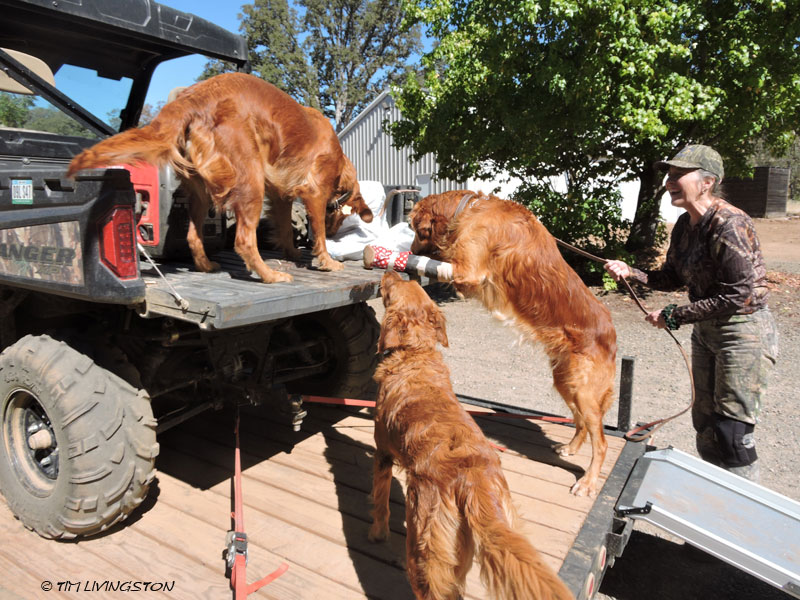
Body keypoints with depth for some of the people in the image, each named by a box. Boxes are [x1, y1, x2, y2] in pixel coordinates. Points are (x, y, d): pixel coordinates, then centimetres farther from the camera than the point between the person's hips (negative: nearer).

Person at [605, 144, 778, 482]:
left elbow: (739, 296, -24)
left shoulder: (729, 225, -24)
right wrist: (629, 272, -6)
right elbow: (674, 278, 9)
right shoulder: (685, 225, 2)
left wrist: (674, 317, -21)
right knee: (705, 425, 17)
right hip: (705, 331, 9)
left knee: (732, 433, -1)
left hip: (744, 333, -9)